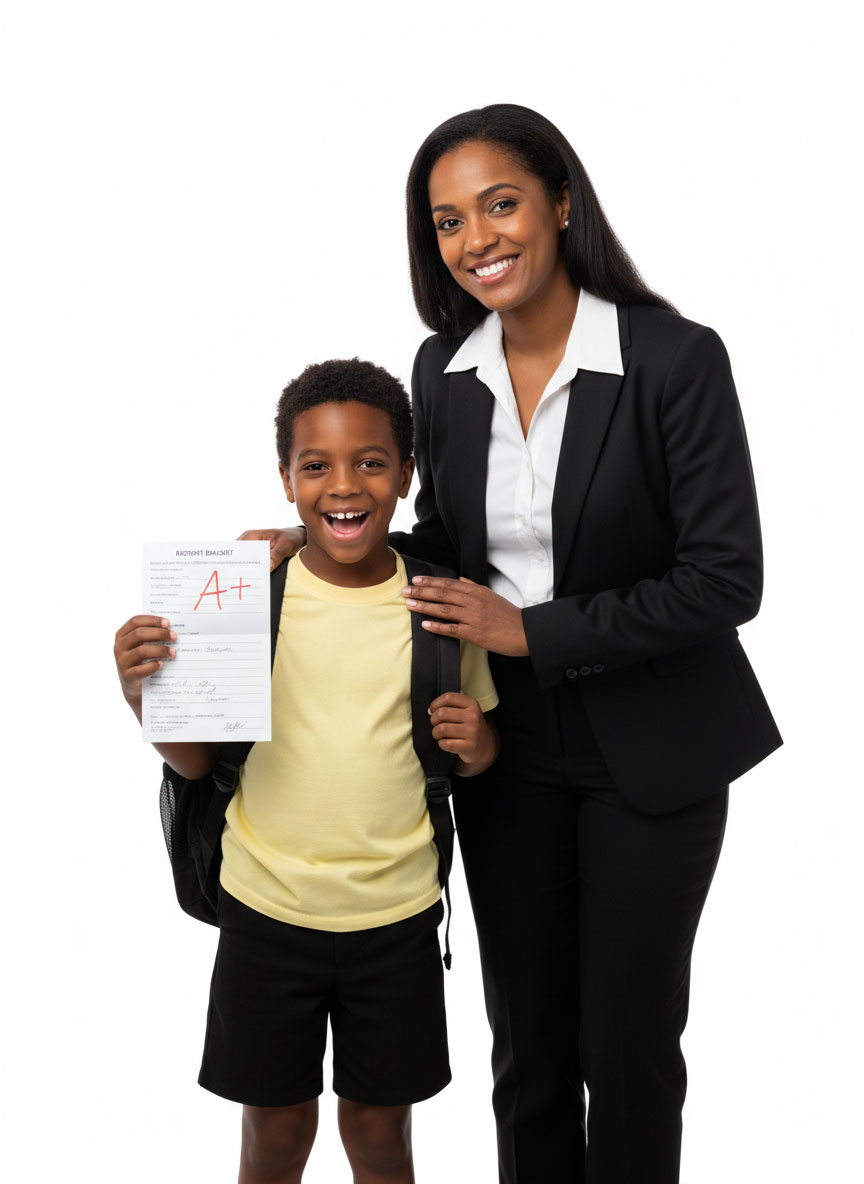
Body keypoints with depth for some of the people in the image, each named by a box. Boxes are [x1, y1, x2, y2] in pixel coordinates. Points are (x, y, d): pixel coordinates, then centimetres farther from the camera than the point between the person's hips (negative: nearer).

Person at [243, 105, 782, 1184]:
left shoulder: (676, 358, -16)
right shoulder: (443, 370, 0)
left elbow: (726, 580, -18)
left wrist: (532, 630, -19)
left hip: (650, 751, -4)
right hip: (506, 748, 4)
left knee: (629, 1042, 11)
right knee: (526, 1042, 16)